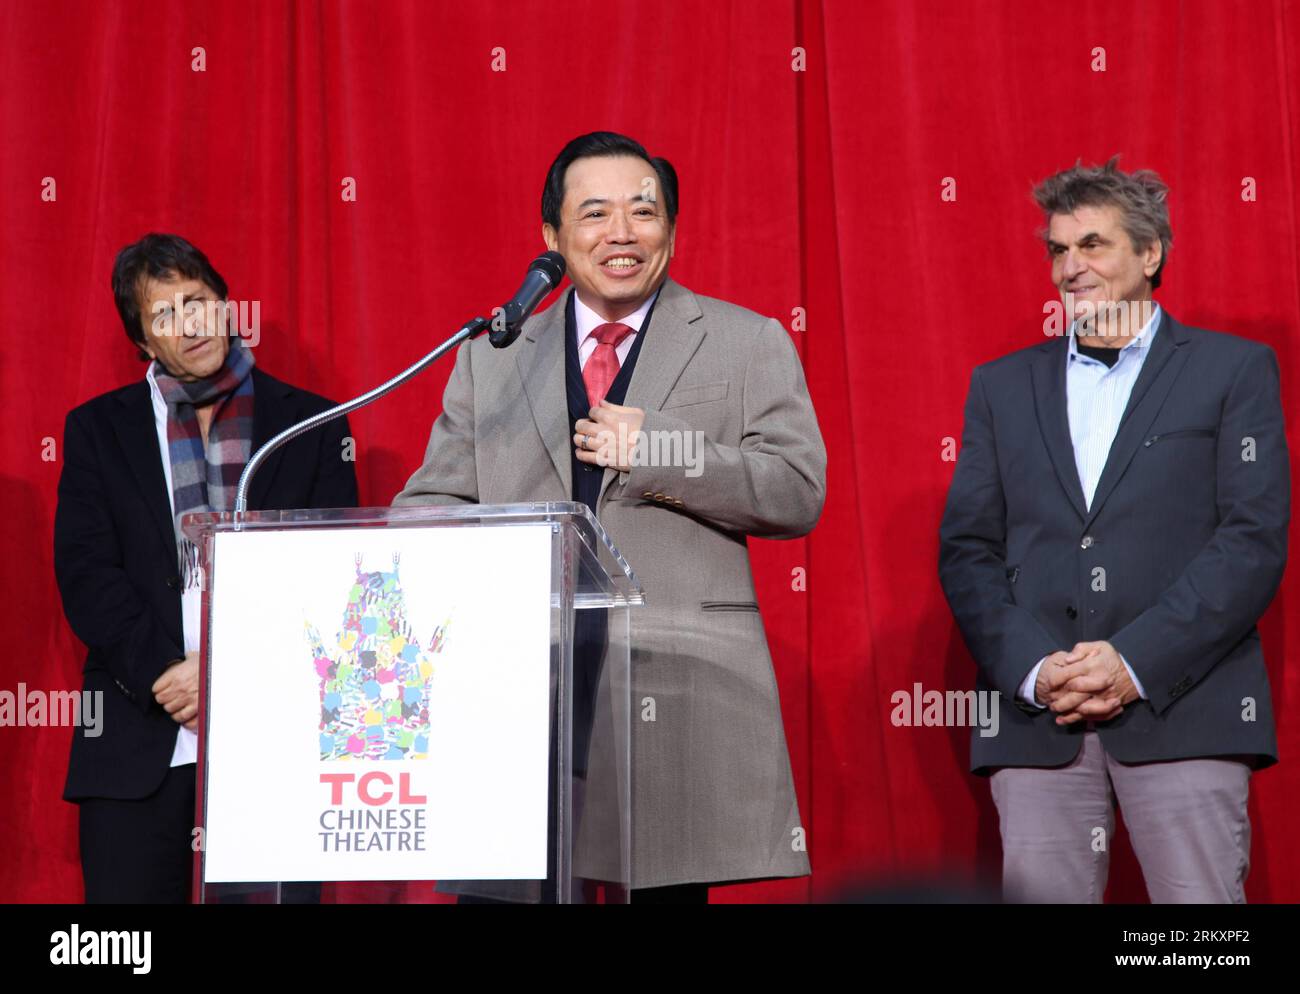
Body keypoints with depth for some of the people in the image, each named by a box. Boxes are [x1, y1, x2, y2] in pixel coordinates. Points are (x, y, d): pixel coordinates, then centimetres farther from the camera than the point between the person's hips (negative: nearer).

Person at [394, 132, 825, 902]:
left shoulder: (749, 343, 11)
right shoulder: (492, 358, 19)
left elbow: (799, 493, 1)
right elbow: (431, 502, 15)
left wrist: (653, 449, -9)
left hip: (682, 703, -2)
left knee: (667, 883, -4)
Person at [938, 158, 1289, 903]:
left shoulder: (1234, 370, 8)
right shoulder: (1003, 386, 17)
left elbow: (1254, 540, -2)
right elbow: (967, 548, 10)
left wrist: (1136, 663, -12)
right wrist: (1033, 670, -7)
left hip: (1183, 708, -2)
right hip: (1037, 715, 3)